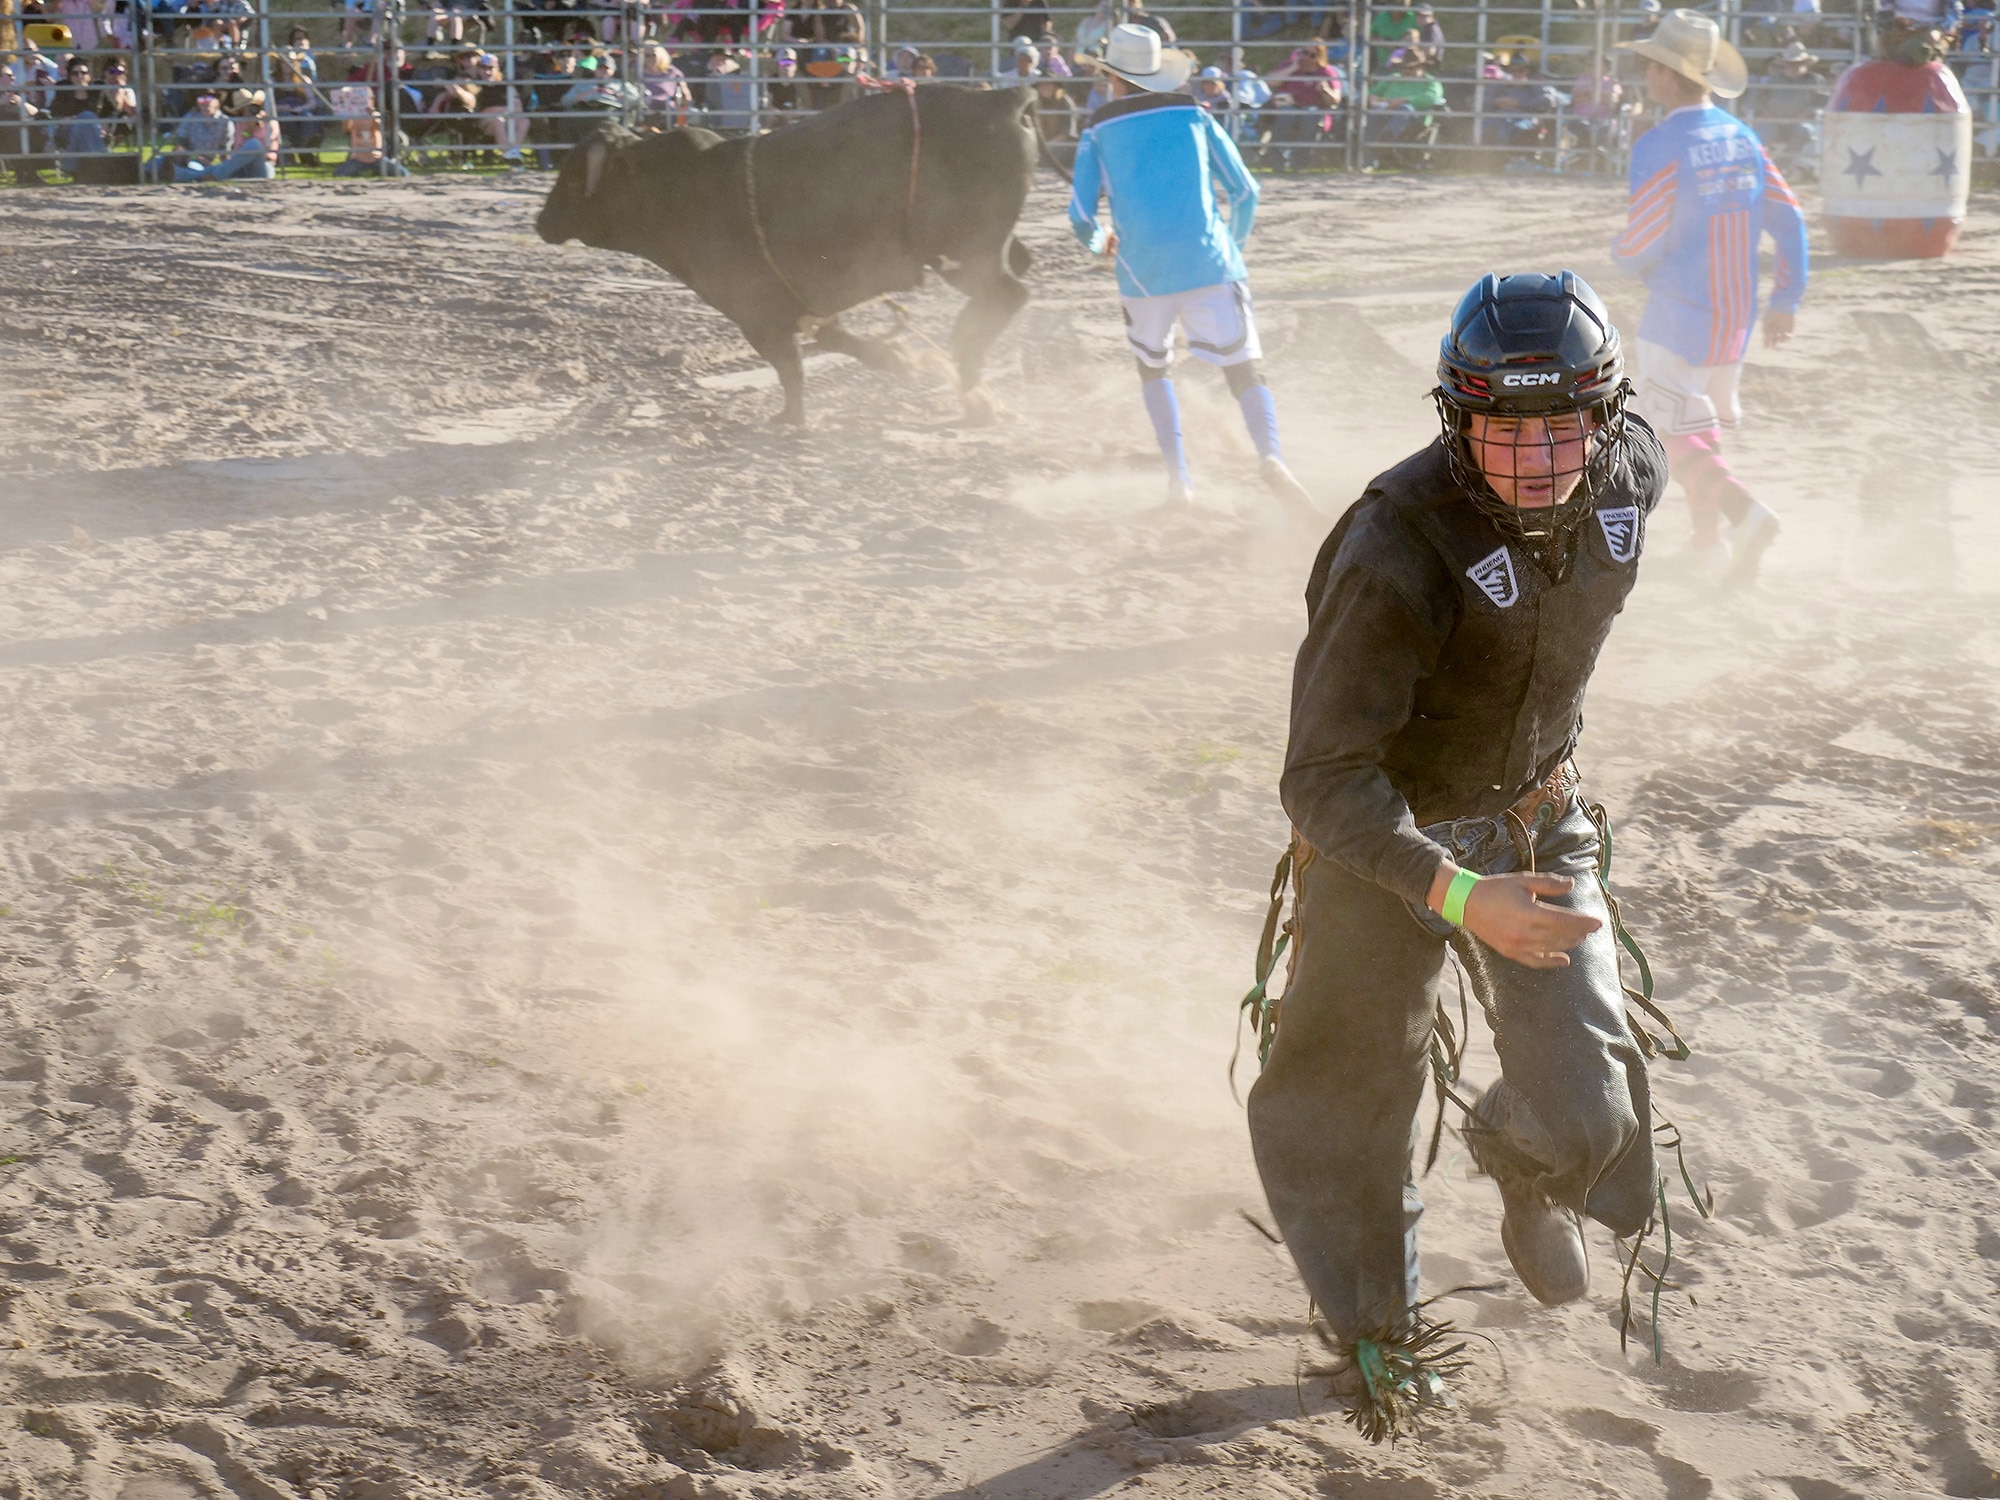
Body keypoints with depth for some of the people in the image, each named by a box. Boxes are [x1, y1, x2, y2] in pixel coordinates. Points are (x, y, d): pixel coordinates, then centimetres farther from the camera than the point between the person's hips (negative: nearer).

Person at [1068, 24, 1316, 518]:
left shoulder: (1098, 130, 8)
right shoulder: (1193, 114, 11)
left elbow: (1081, 216, 5)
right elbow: (1244, 190, 9)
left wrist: (1098, 242, 29)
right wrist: (1236, 243, 27)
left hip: (1143, 271, 1)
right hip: (1209, 263, -1)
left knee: (1152, 367, 23)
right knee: (1245, 367, -3)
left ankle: (1177, 474, 10)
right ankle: (1270, 455, -31)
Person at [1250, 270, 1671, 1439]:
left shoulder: (1632, 477, -15)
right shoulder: (1393, 552, -34)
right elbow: (1324, 781, -33)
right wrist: (1463, 897, -46)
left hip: (1536, 826, 4)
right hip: (1386, 843, -3)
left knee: (1585, 1120, -8)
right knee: (1360, 1116, 15)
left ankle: (1531, 1172, 32)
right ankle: (1374, 1322, 45)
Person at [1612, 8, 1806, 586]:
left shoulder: (1659, 146, -17)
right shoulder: (1743, 138, 5)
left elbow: (1641, 245, -18)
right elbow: (1789, 220, 4)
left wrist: (1621, 254, 5)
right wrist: (1786, 299, 10)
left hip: (1677, 316, -7)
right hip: (1736, 315, 7)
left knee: (1673, 436, 0)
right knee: (1704, 426, 20)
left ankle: (1745, 512, -21)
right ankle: (1710, 547, 23)